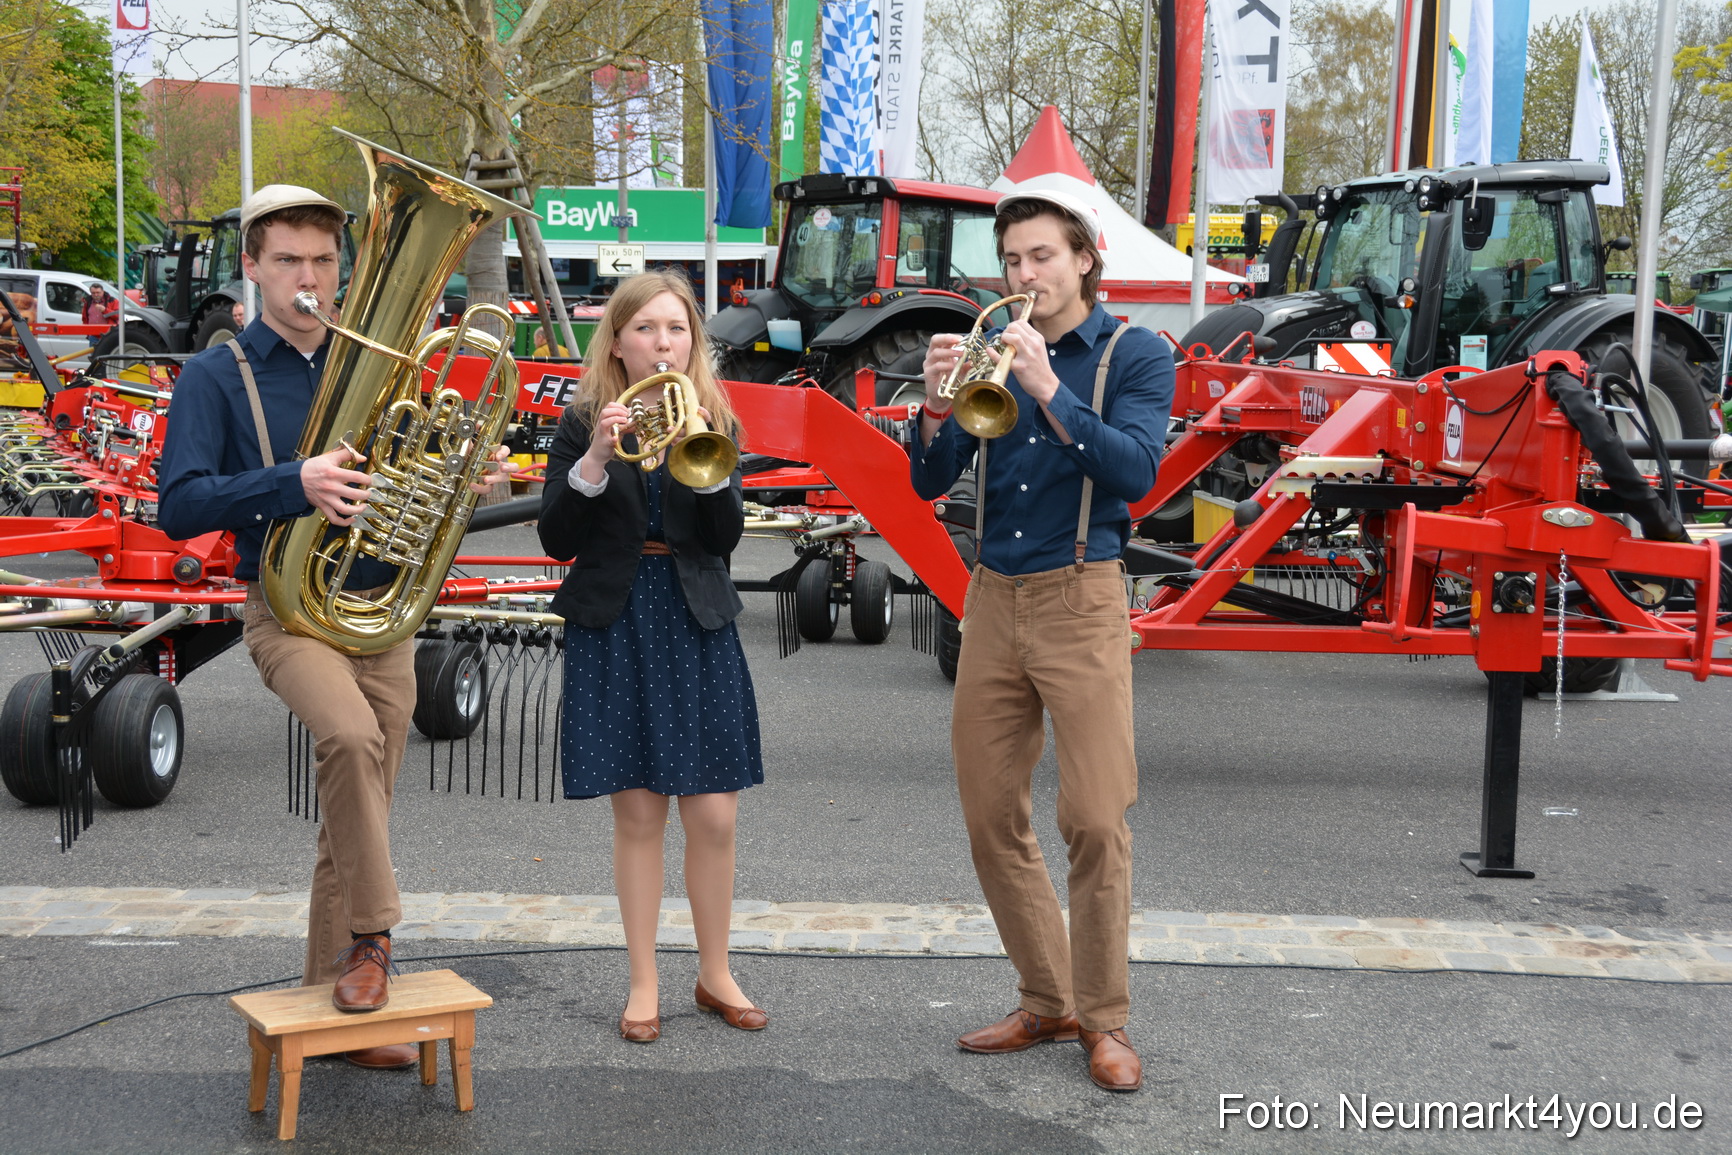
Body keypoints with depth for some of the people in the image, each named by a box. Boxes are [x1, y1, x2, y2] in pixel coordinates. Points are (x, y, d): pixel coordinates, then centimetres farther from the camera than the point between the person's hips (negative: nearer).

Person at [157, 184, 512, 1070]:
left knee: (355, 824, 9)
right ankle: (369, 934, -14)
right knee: (350, 734, -32)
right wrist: (295, 483, -26)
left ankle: (333, 997, 22)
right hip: (289, 609, -4)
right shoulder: (217, 377, -2)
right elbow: (179, 506, -12)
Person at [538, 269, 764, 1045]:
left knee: (713, 816, 2)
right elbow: (557, 539, -6)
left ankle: (715, 974, 20)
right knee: (637, 813, 3)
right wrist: (594, 460, -20)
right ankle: (643, 984, 16)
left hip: (697, 629, 2)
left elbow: (727, 535, -5)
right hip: (615, 629, -1)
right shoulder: (583, 423, 1)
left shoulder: (713, 422, 6)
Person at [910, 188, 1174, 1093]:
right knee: (991, 820, 7)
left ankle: (1104, 1019, 6)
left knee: (1095, 821, -8)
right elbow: (930, 484, 5)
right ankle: (1047, 1002, 20)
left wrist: (1047, 388, -24)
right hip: (992, 602, 5)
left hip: (1080, 600, -4)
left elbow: (1134, 470, -16)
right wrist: (937, 406, -15)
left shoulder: (1134, 355, 1)